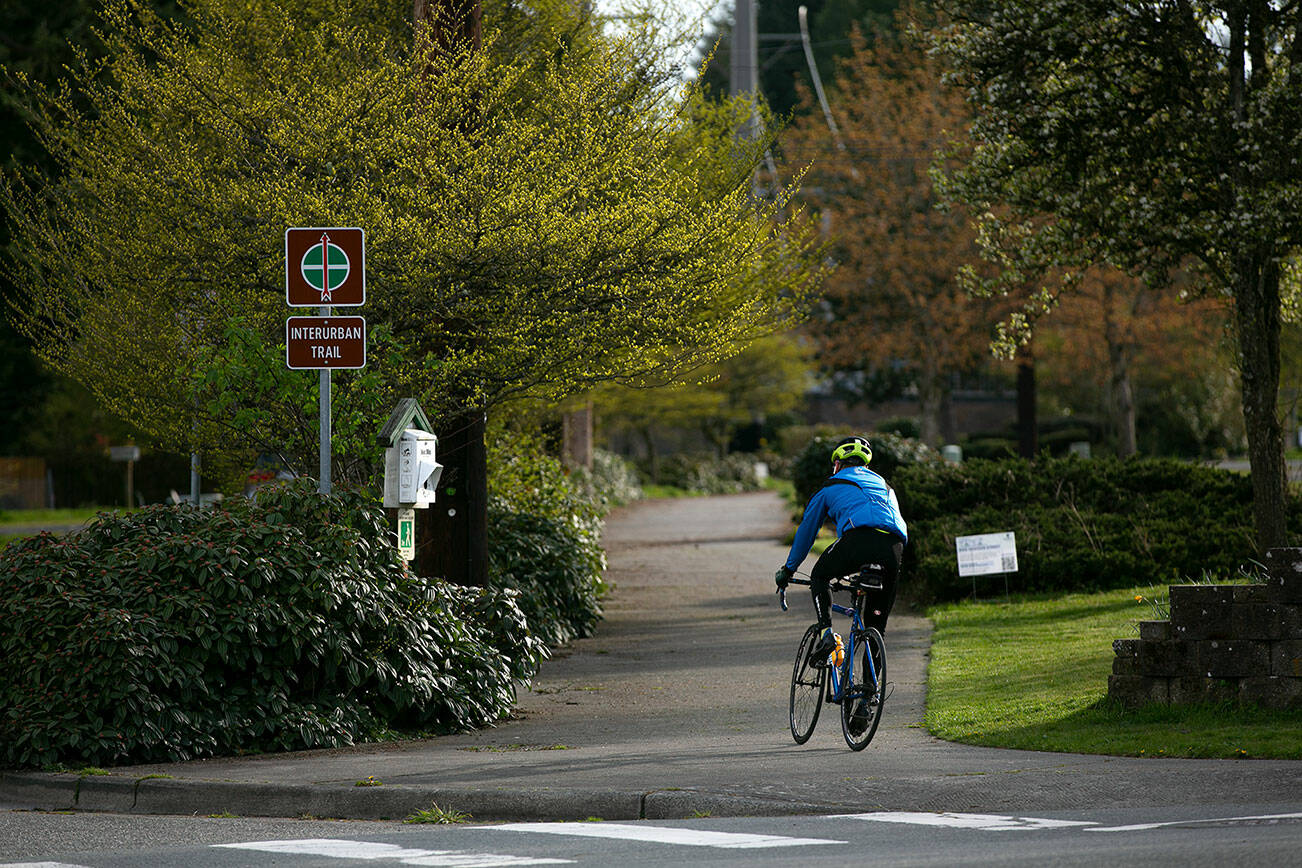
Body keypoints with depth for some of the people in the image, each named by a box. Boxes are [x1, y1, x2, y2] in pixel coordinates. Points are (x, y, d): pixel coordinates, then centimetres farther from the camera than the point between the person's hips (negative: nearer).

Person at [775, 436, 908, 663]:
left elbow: (806, 530, 35)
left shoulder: (832, 486, 28)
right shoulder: (883, 484, 40)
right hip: (895, 545, 4)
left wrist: (788, 570, 47)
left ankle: (825, 632, 1)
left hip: (860, 538, -4)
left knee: (819, 577, 23)